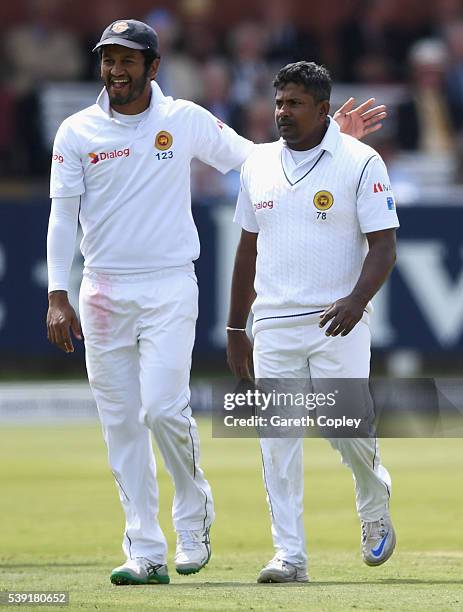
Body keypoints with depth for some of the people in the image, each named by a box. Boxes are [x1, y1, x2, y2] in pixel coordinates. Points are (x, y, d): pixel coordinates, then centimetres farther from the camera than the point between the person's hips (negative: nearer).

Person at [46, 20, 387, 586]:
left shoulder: (186, 120, 3)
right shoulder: (77, 132, 4)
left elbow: (252, 157, 11)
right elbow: (62, 216, 2)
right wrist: (57, 297, -7)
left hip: (170, 288, -2)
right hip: (102, 291, 2)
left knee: (163, 408, -15)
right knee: (120, 422, 0)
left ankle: (194, 507, 13)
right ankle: (145, 554, 4)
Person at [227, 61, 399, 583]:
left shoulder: (360, 163, -3)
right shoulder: (258, 165, 11)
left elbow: (383, 245, -8)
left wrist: (357, 299, -25)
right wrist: (236, 328, 17)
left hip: (338, 324, -4)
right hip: (273, 325, 4)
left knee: (347, 430, -7)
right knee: (278, 441, -3)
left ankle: (374, 505, 25)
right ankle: (289, 555, -1)